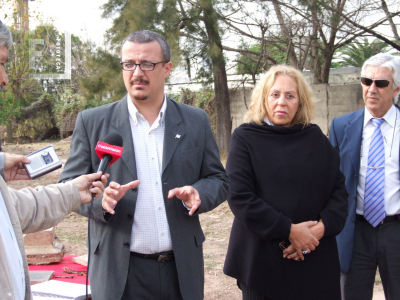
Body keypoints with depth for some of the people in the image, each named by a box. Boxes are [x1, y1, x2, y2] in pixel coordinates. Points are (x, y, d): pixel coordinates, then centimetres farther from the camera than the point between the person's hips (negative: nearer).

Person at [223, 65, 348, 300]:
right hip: (262, 259, -3)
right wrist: (289, 230, -15)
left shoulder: (316, 138, 9)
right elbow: (239, 197, -10)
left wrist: (322, 226, -11)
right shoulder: (245, 137, -1)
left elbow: (339, 189, 7)